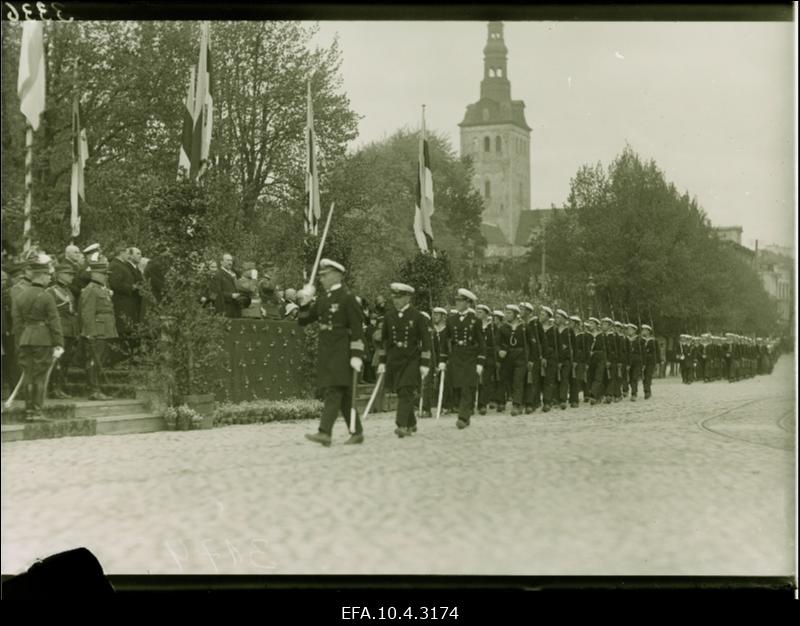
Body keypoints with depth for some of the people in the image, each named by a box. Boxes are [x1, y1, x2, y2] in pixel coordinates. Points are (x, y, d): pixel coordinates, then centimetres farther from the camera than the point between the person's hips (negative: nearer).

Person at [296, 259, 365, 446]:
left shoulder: (347, 297, -8)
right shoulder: (322, 299, 14)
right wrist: (304, 304, -3)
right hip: (325, 352, 7)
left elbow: (357, 328, -12)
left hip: (341, 352, -7)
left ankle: (325, 432, -19)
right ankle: (357, 432, 17)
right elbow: (303, 320, 15)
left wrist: (356, 355, -17)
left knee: (334, 391, -13)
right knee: (343, 395, 10)